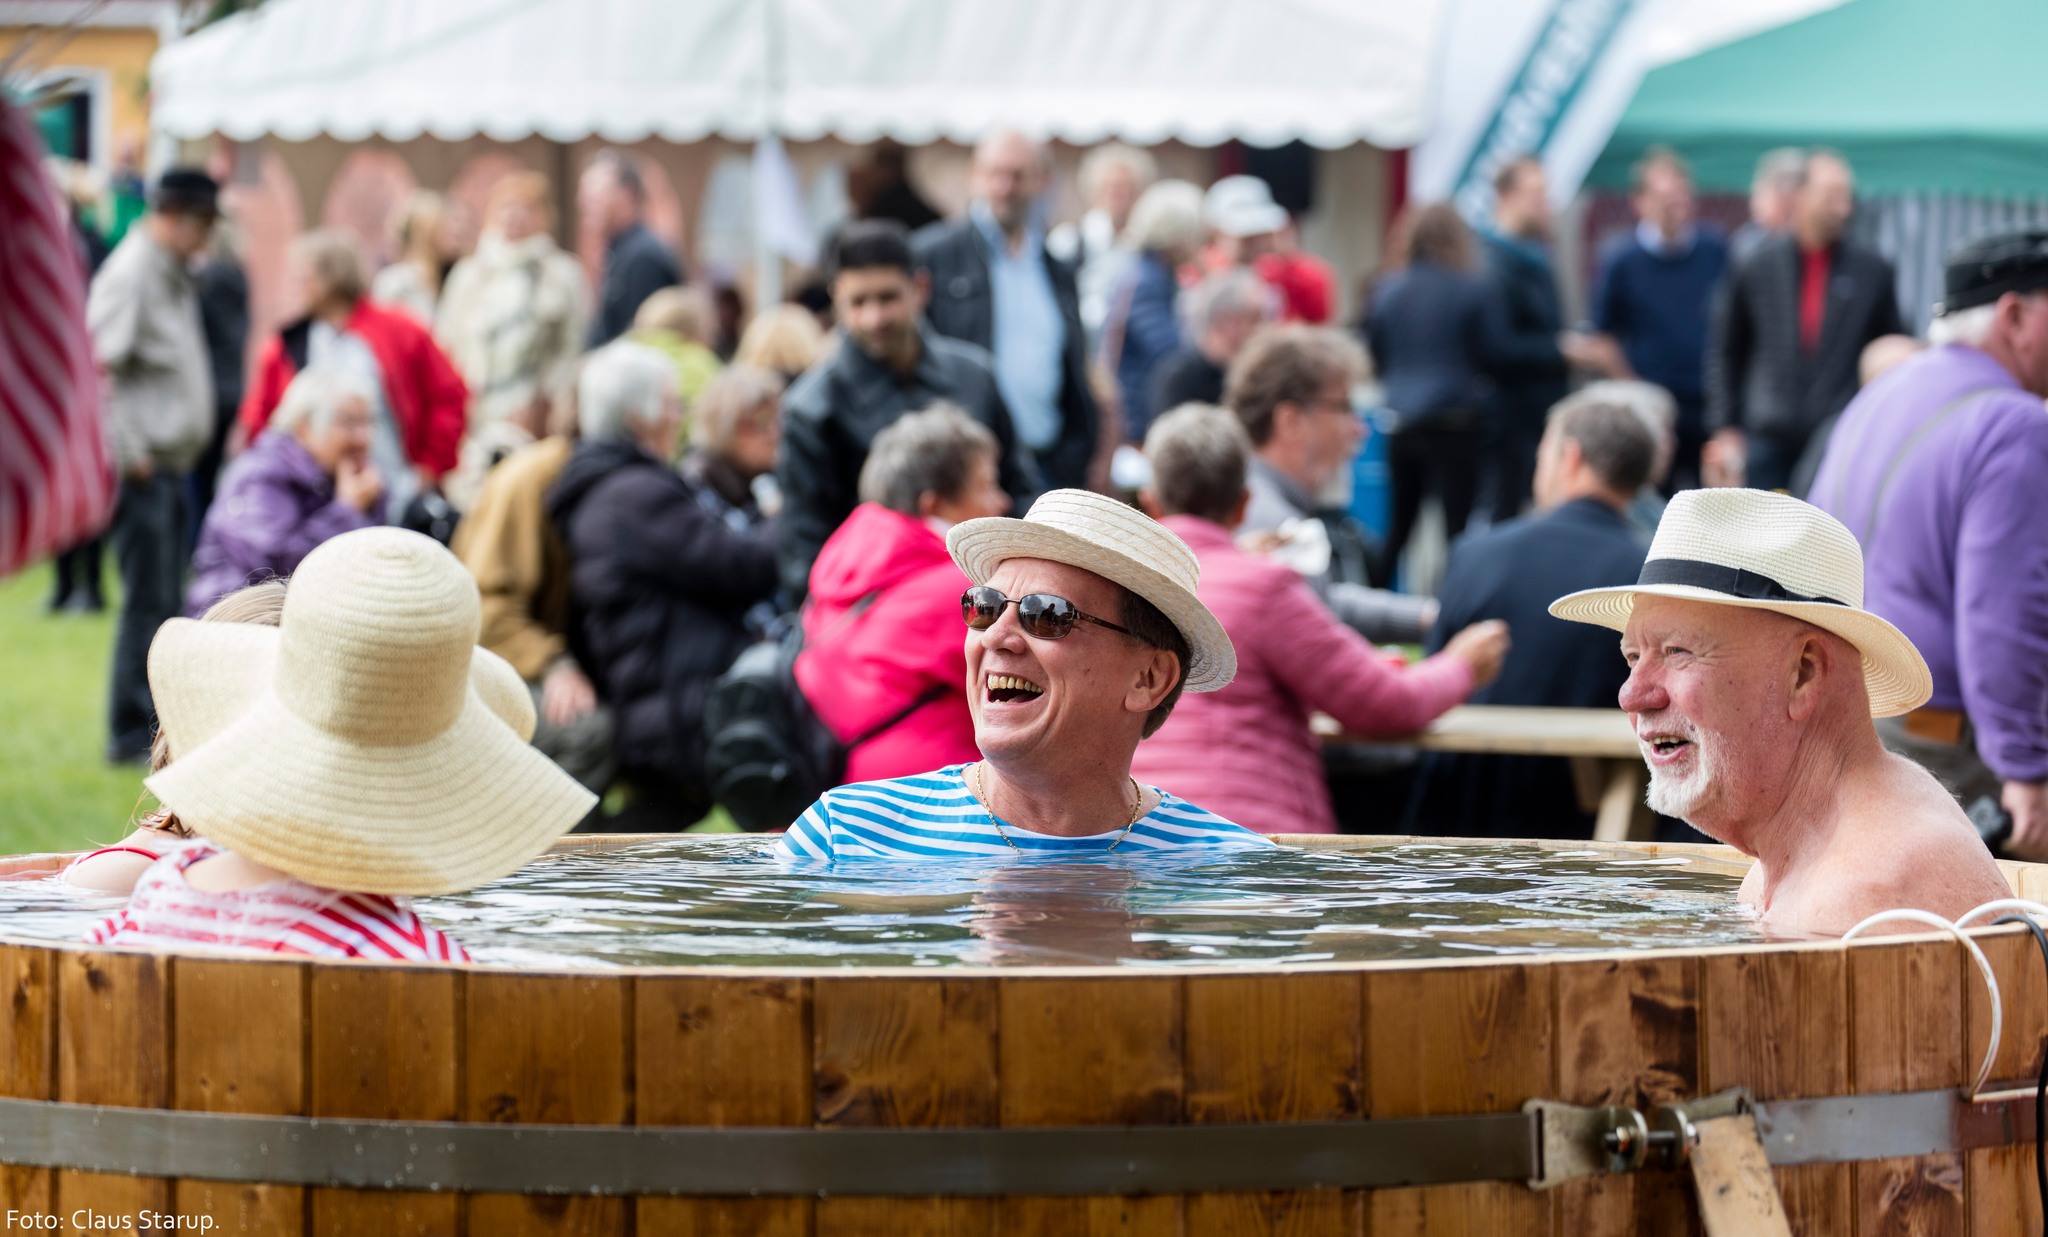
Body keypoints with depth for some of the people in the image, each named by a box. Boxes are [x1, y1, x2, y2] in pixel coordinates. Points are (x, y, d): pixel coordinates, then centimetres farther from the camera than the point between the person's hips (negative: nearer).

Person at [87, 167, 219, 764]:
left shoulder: (175, 277, 14)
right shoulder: (129, 273, -14)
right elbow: (96, 365, -21)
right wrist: (127, 452, -19)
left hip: (172, 464, 9)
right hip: (143, 467, -9)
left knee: (165, 602, 12)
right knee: (148, 600, -6)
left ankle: (155, 723, 19)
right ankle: (132, 732, -2)